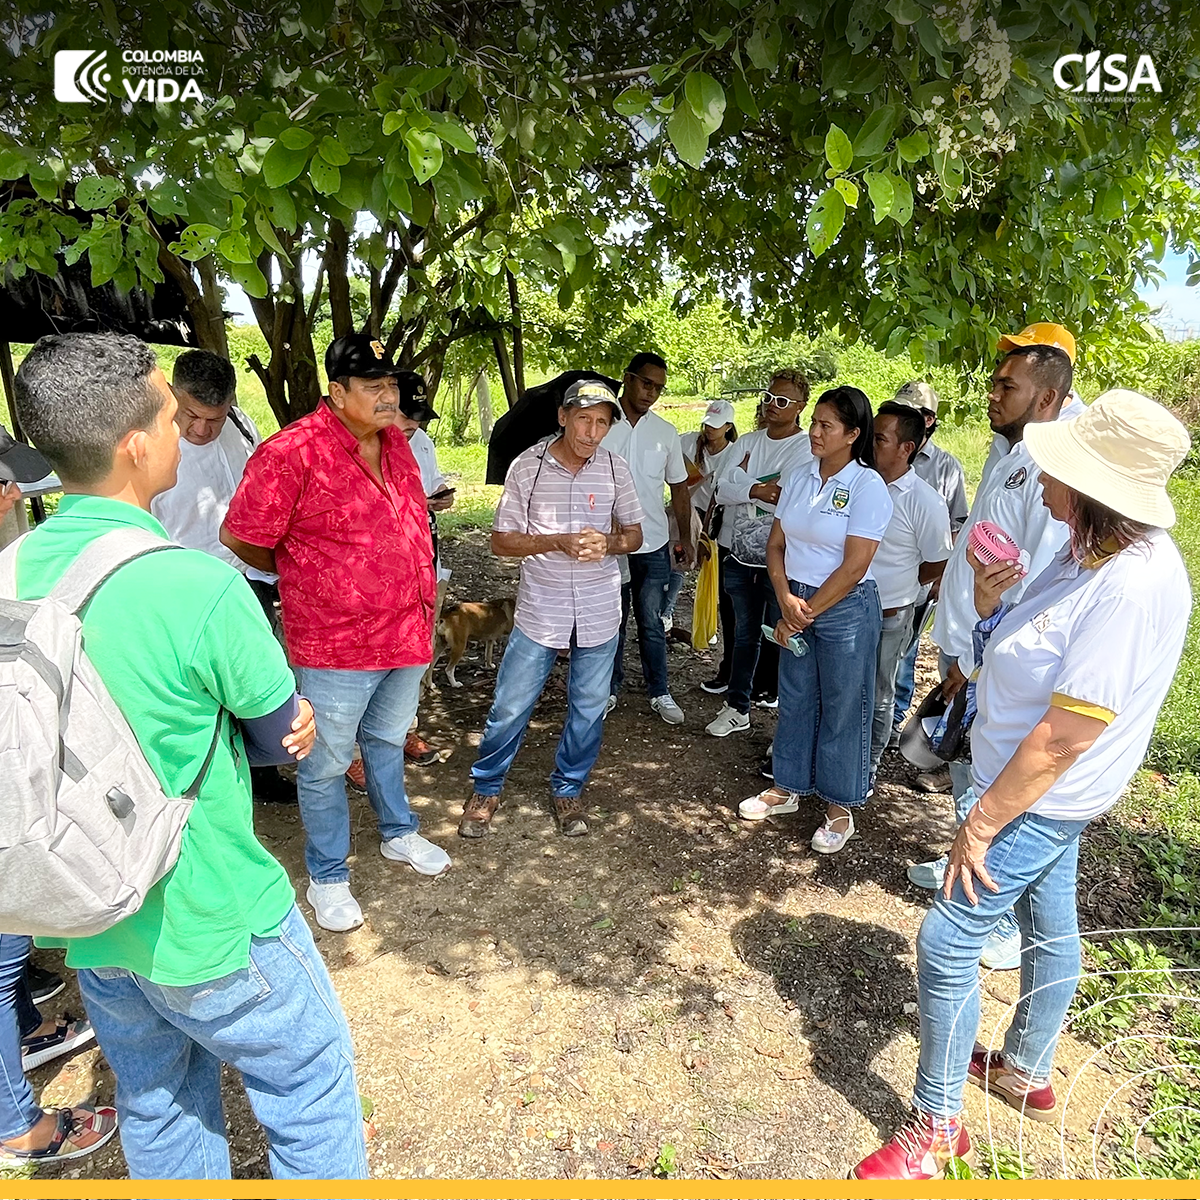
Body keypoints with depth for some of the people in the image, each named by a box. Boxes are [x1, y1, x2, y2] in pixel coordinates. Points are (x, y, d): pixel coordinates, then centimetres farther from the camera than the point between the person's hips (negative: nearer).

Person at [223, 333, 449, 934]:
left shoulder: (395, 441, 5)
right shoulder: (293, 452, -20)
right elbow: (240, 537, -14)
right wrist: (306, 578, 0)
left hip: (405, 631, 7)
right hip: (334, 643, -7)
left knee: (387, 740, 26)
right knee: (325, 765, 9)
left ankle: (399, 834, 46)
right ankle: (327, 877, 29)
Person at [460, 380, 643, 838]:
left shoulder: (615, 468, -2)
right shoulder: (527, 466, -7)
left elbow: (634, 535, 7)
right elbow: (501, 541, -6)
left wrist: (606, 543, -16)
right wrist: (561, 542, -21)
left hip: (599, 612, 2)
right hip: (539, 611, -2)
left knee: (588, 709, 14)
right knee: (510, 708, 5)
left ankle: (568, 789, 35)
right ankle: (486, 789, 28)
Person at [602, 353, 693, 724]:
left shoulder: (666, 432, 4)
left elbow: (679, 487, 11)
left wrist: (686, 538, 6)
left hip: (653, 545, 2)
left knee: (652, 624, 10)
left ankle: (660, 693, 23)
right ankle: (610, 689, 27)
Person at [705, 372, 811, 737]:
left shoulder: (806, 449, -9)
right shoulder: (749, 442, 9)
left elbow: (787, 501, -22)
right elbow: (722, 490, -1)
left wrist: (742, 477, -12)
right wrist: (757, 489, -18)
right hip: (741, 556, 6)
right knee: (744, 635, 18)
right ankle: (737, 708, 31)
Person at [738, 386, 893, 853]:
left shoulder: (868, 486, -14)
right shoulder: (800, 477, 4)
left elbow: (853, 568, -17)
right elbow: (776, 546, 6)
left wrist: (806, 613, -12)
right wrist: (786, 599, -10)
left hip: (846, 609, -6)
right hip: (796, 601, 6)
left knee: (842, 709, 6)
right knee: (794, 700, 16)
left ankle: (841, 806, 23)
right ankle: (787, 787, 33)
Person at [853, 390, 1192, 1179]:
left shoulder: (1132, 588, -31)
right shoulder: (1091, 551, -2)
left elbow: (1063, 739, -29)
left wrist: (980, 826, -21)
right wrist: (990, 606, -12)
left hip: (1040, 798, -9)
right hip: (1048, 793, 9)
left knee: (948, 942, -3)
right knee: (1050, 923, 23)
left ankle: (938, 1126, 17)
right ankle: (1028, 1074, 46)